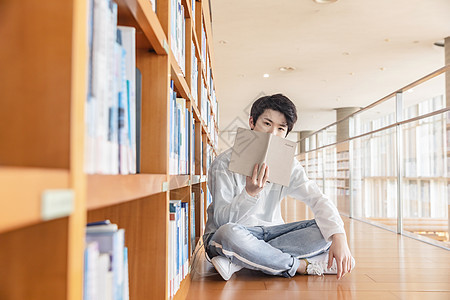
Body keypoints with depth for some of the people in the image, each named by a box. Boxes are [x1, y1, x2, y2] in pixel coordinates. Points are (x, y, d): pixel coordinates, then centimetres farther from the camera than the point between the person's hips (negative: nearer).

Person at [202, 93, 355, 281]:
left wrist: (339, 237, -26)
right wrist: (250, 192, -35)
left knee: (325, 229, -16)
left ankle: (237, 261, -26)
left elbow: (318, 199, -8)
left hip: (269, 233, 5)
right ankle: (305, 266, -21)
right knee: (229, 233, -40)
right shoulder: (225, 163, -12)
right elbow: (222, 220, -18)